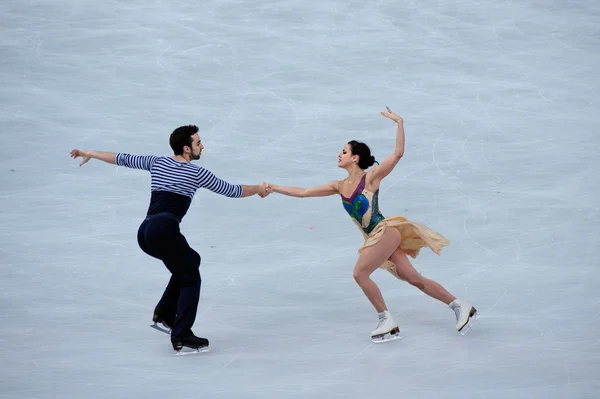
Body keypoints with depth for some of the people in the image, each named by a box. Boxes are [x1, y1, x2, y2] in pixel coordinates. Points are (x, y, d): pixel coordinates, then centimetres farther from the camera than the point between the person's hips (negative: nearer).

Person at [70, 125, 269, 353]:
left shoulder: (157, 163, 22)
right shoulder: (197, 173, 7)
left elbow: (123, 159, 30)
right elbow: (231, 191, 15)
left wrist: (90, 153, 43)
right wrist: (258, 189, 32)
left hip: (144, 233, 7)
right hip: (164, 229, -7)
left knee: (190, 260, 26)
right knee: (191, 278, 4)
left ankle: (165, 312, 20)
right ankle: (181, 336, -10)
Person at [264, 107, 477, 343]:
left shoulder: (371, 177, -5)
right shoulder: (340, 187, 13)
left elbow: (398, 154, -13)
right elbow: (303, 192, 14)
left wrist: (399, 123, -16)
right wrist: (273, 189, 9)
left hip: (387, 230, -7)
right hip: (375, 237, 7)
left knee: (360, 273, -16)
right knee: (414, 279, 4)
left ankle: (387, 322, -7)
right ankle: (461, 308, 10)